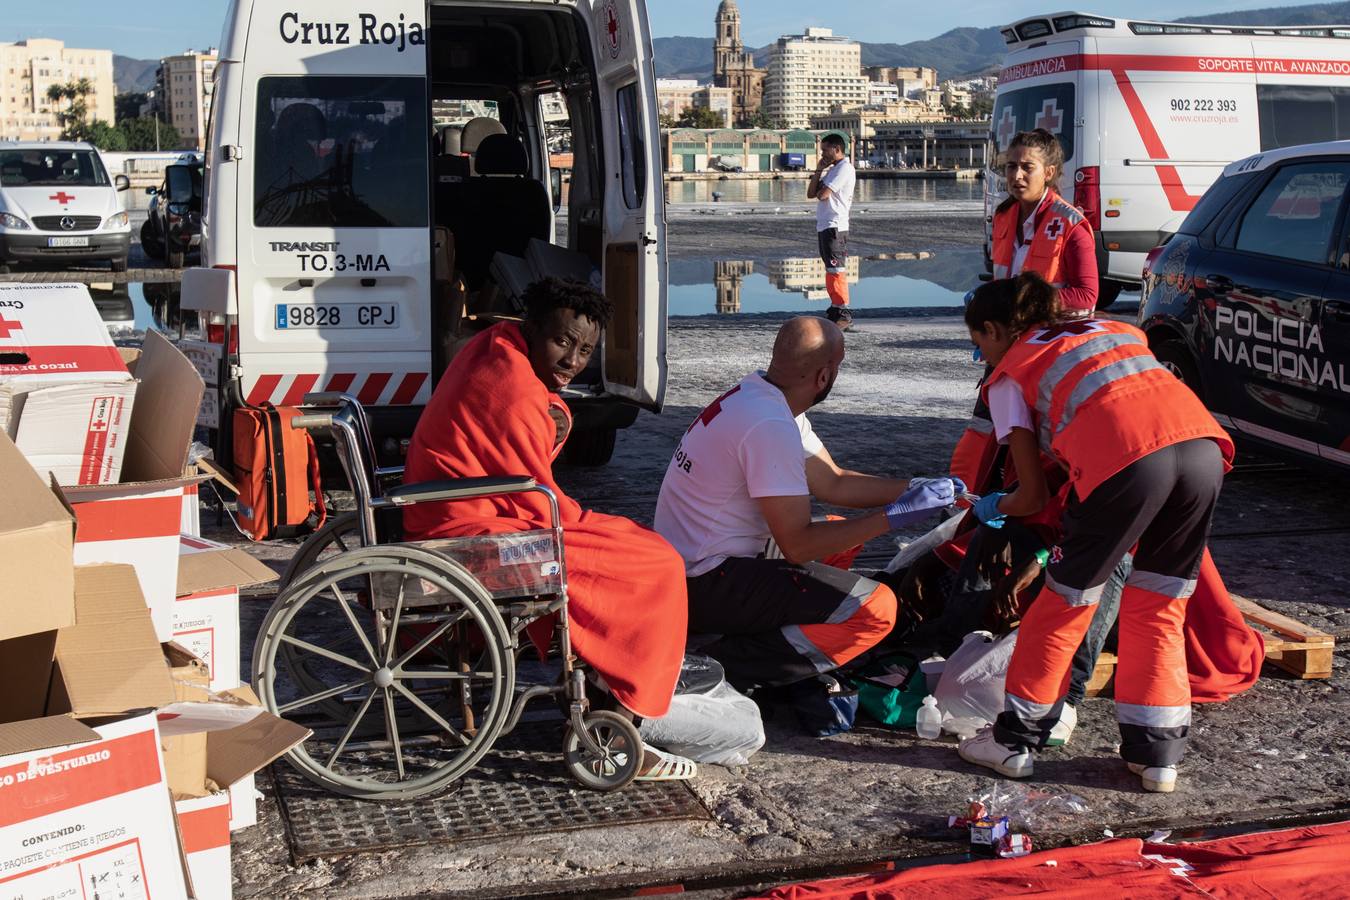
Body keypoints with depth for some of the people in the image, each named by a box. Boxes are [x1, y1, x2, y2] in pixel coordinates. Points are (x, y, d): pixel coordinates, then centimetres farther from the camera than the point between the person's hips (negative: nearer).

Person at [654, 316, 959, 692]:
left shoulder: (754, 394, 7)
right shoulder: (770, 426, -23)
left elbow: (834, 483, 12)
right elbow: (797, 545, -22)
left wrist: (918, 488, 7)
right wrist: (893, 516, -17)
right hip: (706, 586, -10)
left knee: (842, 534, 24)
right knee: (876, 609, -15)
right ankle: (723, 670, -13)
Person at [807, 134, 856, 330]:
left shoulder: (845, 169, -11)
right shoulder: (831, 169, 20)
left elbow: (821, 194, -18)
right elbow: (810, 193, 13)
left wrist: (819, 192, 5)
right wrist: (818, 170, 6)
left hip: (835, 227, -10)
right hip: (824, 226, 10)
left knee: (837, 270, -10)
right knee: (831, 270, 12)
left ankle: (844, 314, -10)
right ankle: (835, 309, 18)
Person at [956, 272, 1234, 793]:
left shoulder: (1009, 374, 21)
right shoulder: (1113, 328, 36)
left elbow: (1033, 496, 18)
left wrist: (993, 508, 41)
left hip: (1125, 459, -5)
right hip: (1203, 444, 5)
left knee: (1068, 599, 14)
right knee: (1159, 609, 20)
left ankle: (1015, 739, 25)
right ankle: (1156, 752, 22)